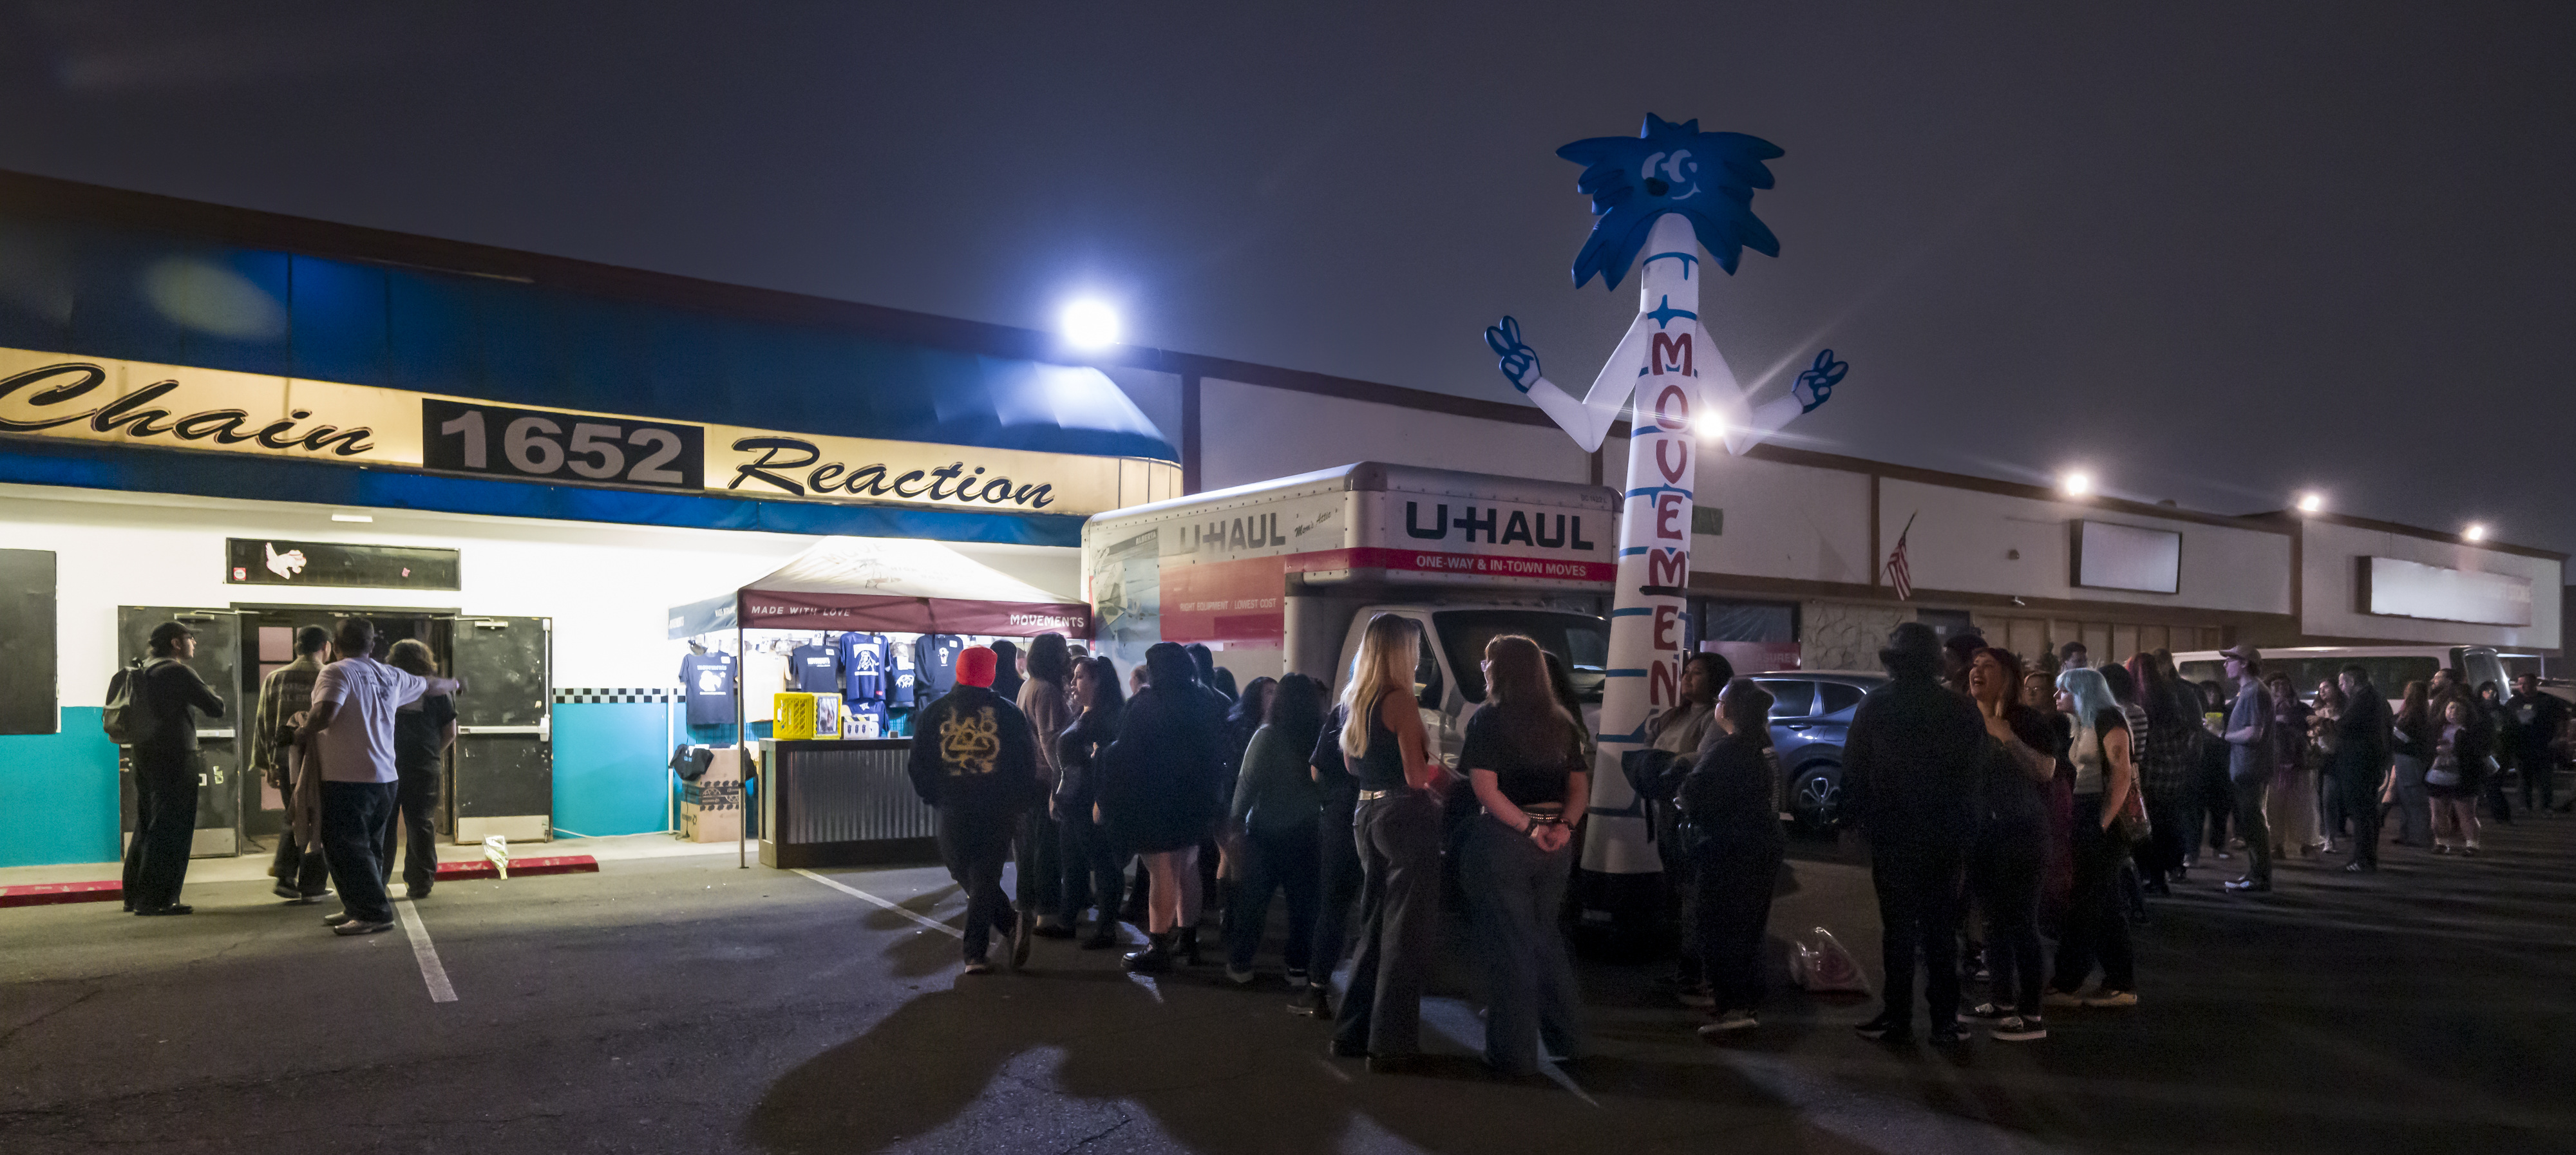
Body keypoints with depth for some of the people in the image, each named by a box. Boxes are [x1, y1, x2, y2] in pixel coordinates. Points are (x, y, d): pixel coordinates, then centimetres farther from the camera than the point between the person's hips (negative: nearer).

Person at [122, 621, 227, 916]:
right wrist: (212, 696, 6)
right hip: (175, 759, -9)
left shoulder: (140, 673, 13)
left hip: (144, 757, 9)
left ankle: (134, 895, 22)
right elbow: (215, 708, -14)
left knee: (146, 827, 16)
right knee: (171, 829, -5)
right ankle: (156, 899, -4)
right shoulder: (178, 673, -13)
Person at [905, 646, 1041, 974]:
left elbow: (918, 765, 4)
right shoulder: (1009, 713, -2)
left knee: (967, 877, 11)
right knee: (985, 878, 5)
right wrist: (1021, 805, 11)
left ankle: (1011, 924, -2)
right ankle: (975, 954, 0)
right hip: (999, 812, 0)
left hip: (954, 811, 0)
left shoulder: (933, 713, 2)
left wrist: (932, 797, 17)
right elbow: (1027, 765, 0)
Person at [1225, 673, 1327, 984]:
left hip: (1266, 831, -2)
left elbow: (1248, 782, -11)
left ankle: (1240, 963, 18)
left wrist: (1236, 820, -1)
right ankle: (1298, 967, 14)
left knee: (1252, 899, 10)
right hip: (1307, 833, 2)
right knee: (1303, 900, 10)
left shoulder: (1266, 736, -14)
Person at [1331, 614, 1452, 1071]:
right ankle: (1391, 1044, 6)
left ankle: (1352, 1032, 26)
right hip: (1406, 817, -8)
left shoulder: (1352, 699, 10)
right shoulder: (1399, 699, -15)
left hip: (1366, 816, 8)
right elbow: (1416, 776, -18)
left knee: (1375, 927, 19)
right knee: (1406, 935, 1)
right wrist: (1439, 775, 3)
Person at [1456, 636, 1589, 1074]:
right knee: (1545, 938, 21)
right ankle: (1566, 1035, 28)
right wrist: (1563, 825, -5)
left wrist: (1527, 828, -15)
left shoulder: (1488, 720, -8)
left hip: (1503, 842, -6)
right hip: (1554, 845, 6)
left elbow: (1485, 788, -17)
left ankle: (1514, 1051, 9)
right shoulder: (1561, 722, 10)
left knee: (1507, 944, 3)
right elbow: (1580, 786, 9)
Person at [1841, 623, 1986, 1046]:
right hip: (1945, 835, 2)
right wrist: (1964, 830, 7)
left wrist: (1856, 817, 4)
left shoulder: (1875, 705, -6)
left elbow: (1853, 770, -4)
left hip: (1892, 834, -2)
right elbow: (1973, 775, 2)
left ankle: (1898, 1015, 7)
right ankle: (1944, 1019, 10)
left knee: (1898, 927, 4)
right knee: (1941, 927, 9)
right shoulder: (1962, 710, 0)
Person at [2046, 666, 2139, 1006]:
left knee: (2084, 904, -5)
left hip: (2104, 824, -9)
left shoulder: (2108, 720, -11)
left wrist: (2103, 823, -21)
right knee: (2105, 906, 10)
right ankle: (2121, 986, 15)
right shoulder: (2084, 726, 17)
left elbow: (2122, 774, -18)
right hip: (2085, 821, 9)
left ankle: (2065, 985, 0)